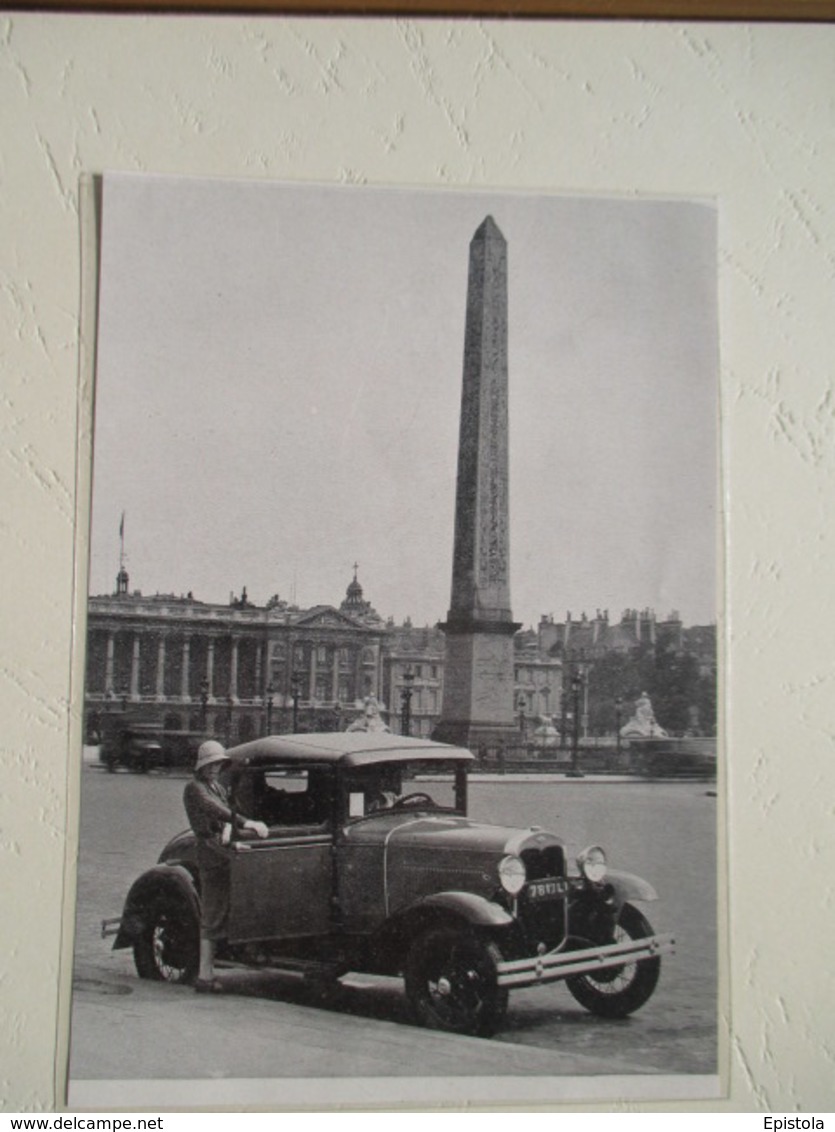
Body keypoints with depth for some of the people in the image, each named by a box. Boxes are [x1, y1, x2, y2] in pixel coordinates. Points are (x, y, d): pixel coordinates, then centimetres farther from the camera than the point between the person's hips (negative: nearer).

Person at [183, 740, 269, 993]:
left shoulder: (219, 786, 21)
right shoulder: (194, 788, -6)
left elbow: (225, 810, 8)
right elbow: (214, 809, -22)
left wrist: (228, 828, -15)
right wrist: (246, 823, -31)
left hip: (224, 849, 8)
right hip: (211, 853, -8)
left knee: (214, 915, 9)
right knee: (212, 916, -9)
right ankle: (205, 976, -7)